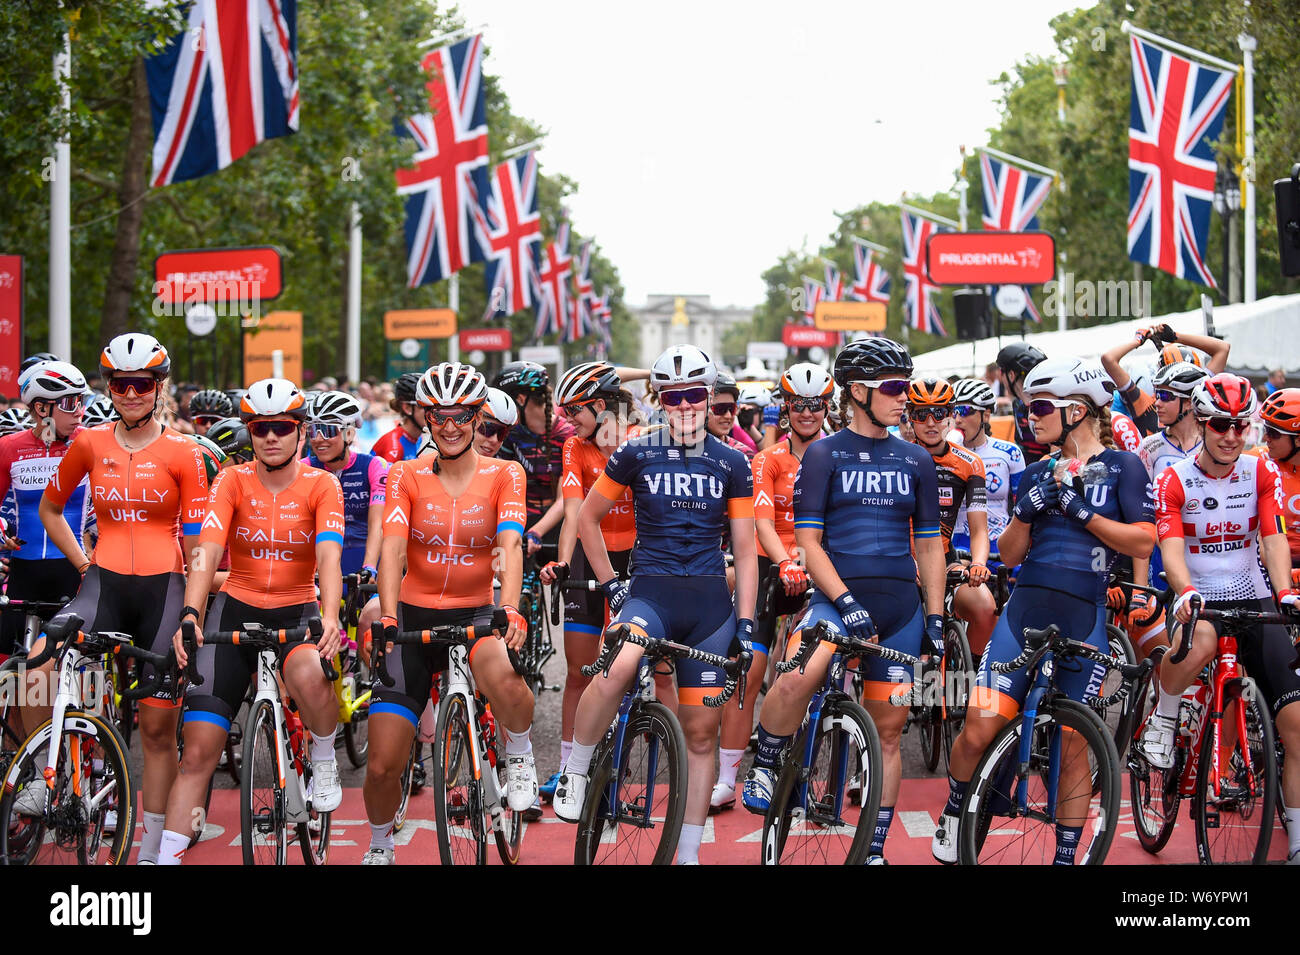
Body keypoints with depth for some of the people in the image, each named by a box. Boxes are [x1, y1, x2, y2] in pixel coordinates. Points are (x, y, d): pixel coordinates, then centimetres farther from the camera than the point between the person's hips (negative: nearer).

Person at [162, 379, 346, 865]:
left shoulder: (321, 485, -6)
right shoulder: (232, 481, -4)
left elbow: (329, 556, -19)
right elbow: (207, 553, -16)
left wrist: (330, 616, -37)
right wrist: (189, 616, -32)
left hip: (297, 611, -1)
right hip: (236, 608, 1)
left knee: (308, 676, -37)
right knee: (199, 750, -7)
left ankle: (324, 763, -7)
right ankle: (167, 856, 0)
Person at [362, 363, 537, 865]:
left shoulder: (503, 475, -3)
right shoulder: (407, 475, -2)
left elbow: (510, 547, -17)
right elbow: (392, 547, -15)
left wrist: (510, 612, -35)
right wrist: (388, 618, -31)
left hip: (476, 613, -1)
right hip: (415, 614, 1)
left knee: (501, 673, -39)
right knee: (382, 764, -4)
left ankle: (520, 756, -8)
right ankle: (379, 847, 26)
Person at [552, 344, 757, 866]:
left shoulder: (731, 463, 7)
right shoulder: (636, 454, 2)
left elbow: (744, 549, 9)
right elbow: (587, 518, 11)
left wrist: (745, 620, 1)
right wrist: (610, 584, 4)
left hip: (710, 599, 3)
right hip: (650, 588, -2)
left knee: (701, 730, 4)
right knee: (618, 667, -35)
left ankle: (688, 853, 14)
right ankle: (574, 774, -15)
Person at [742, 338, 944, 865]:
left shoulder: (915, 461, 12)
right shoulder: (824, 455, 1)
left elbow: (929, 545, 15)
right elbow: (809, 542, -5)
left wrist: (935, 617, 7)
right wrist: (845, 602, -17)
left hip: (900, 604, 4)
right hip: (839, 597, -4)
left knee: (887, 730, 6)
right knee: (797, 678, -34)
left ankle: (874, 849, 17)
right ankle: (762, 769, -8)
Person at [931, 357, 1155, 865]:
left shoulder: (1121, 466, 2)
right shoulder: (1038, 473, 14)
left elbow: (1142, 541, -6)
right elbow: (1009, 552, 12)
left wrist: (1080, 511, -12)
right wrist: (1027, 511, -6)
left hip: (1083, 617, -3)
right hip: (1025, 609, 3)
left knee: (1072, 747, 1)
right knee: (978, 731, -7)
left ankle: (1066, 856, 13)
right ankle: (954, 812, 19)